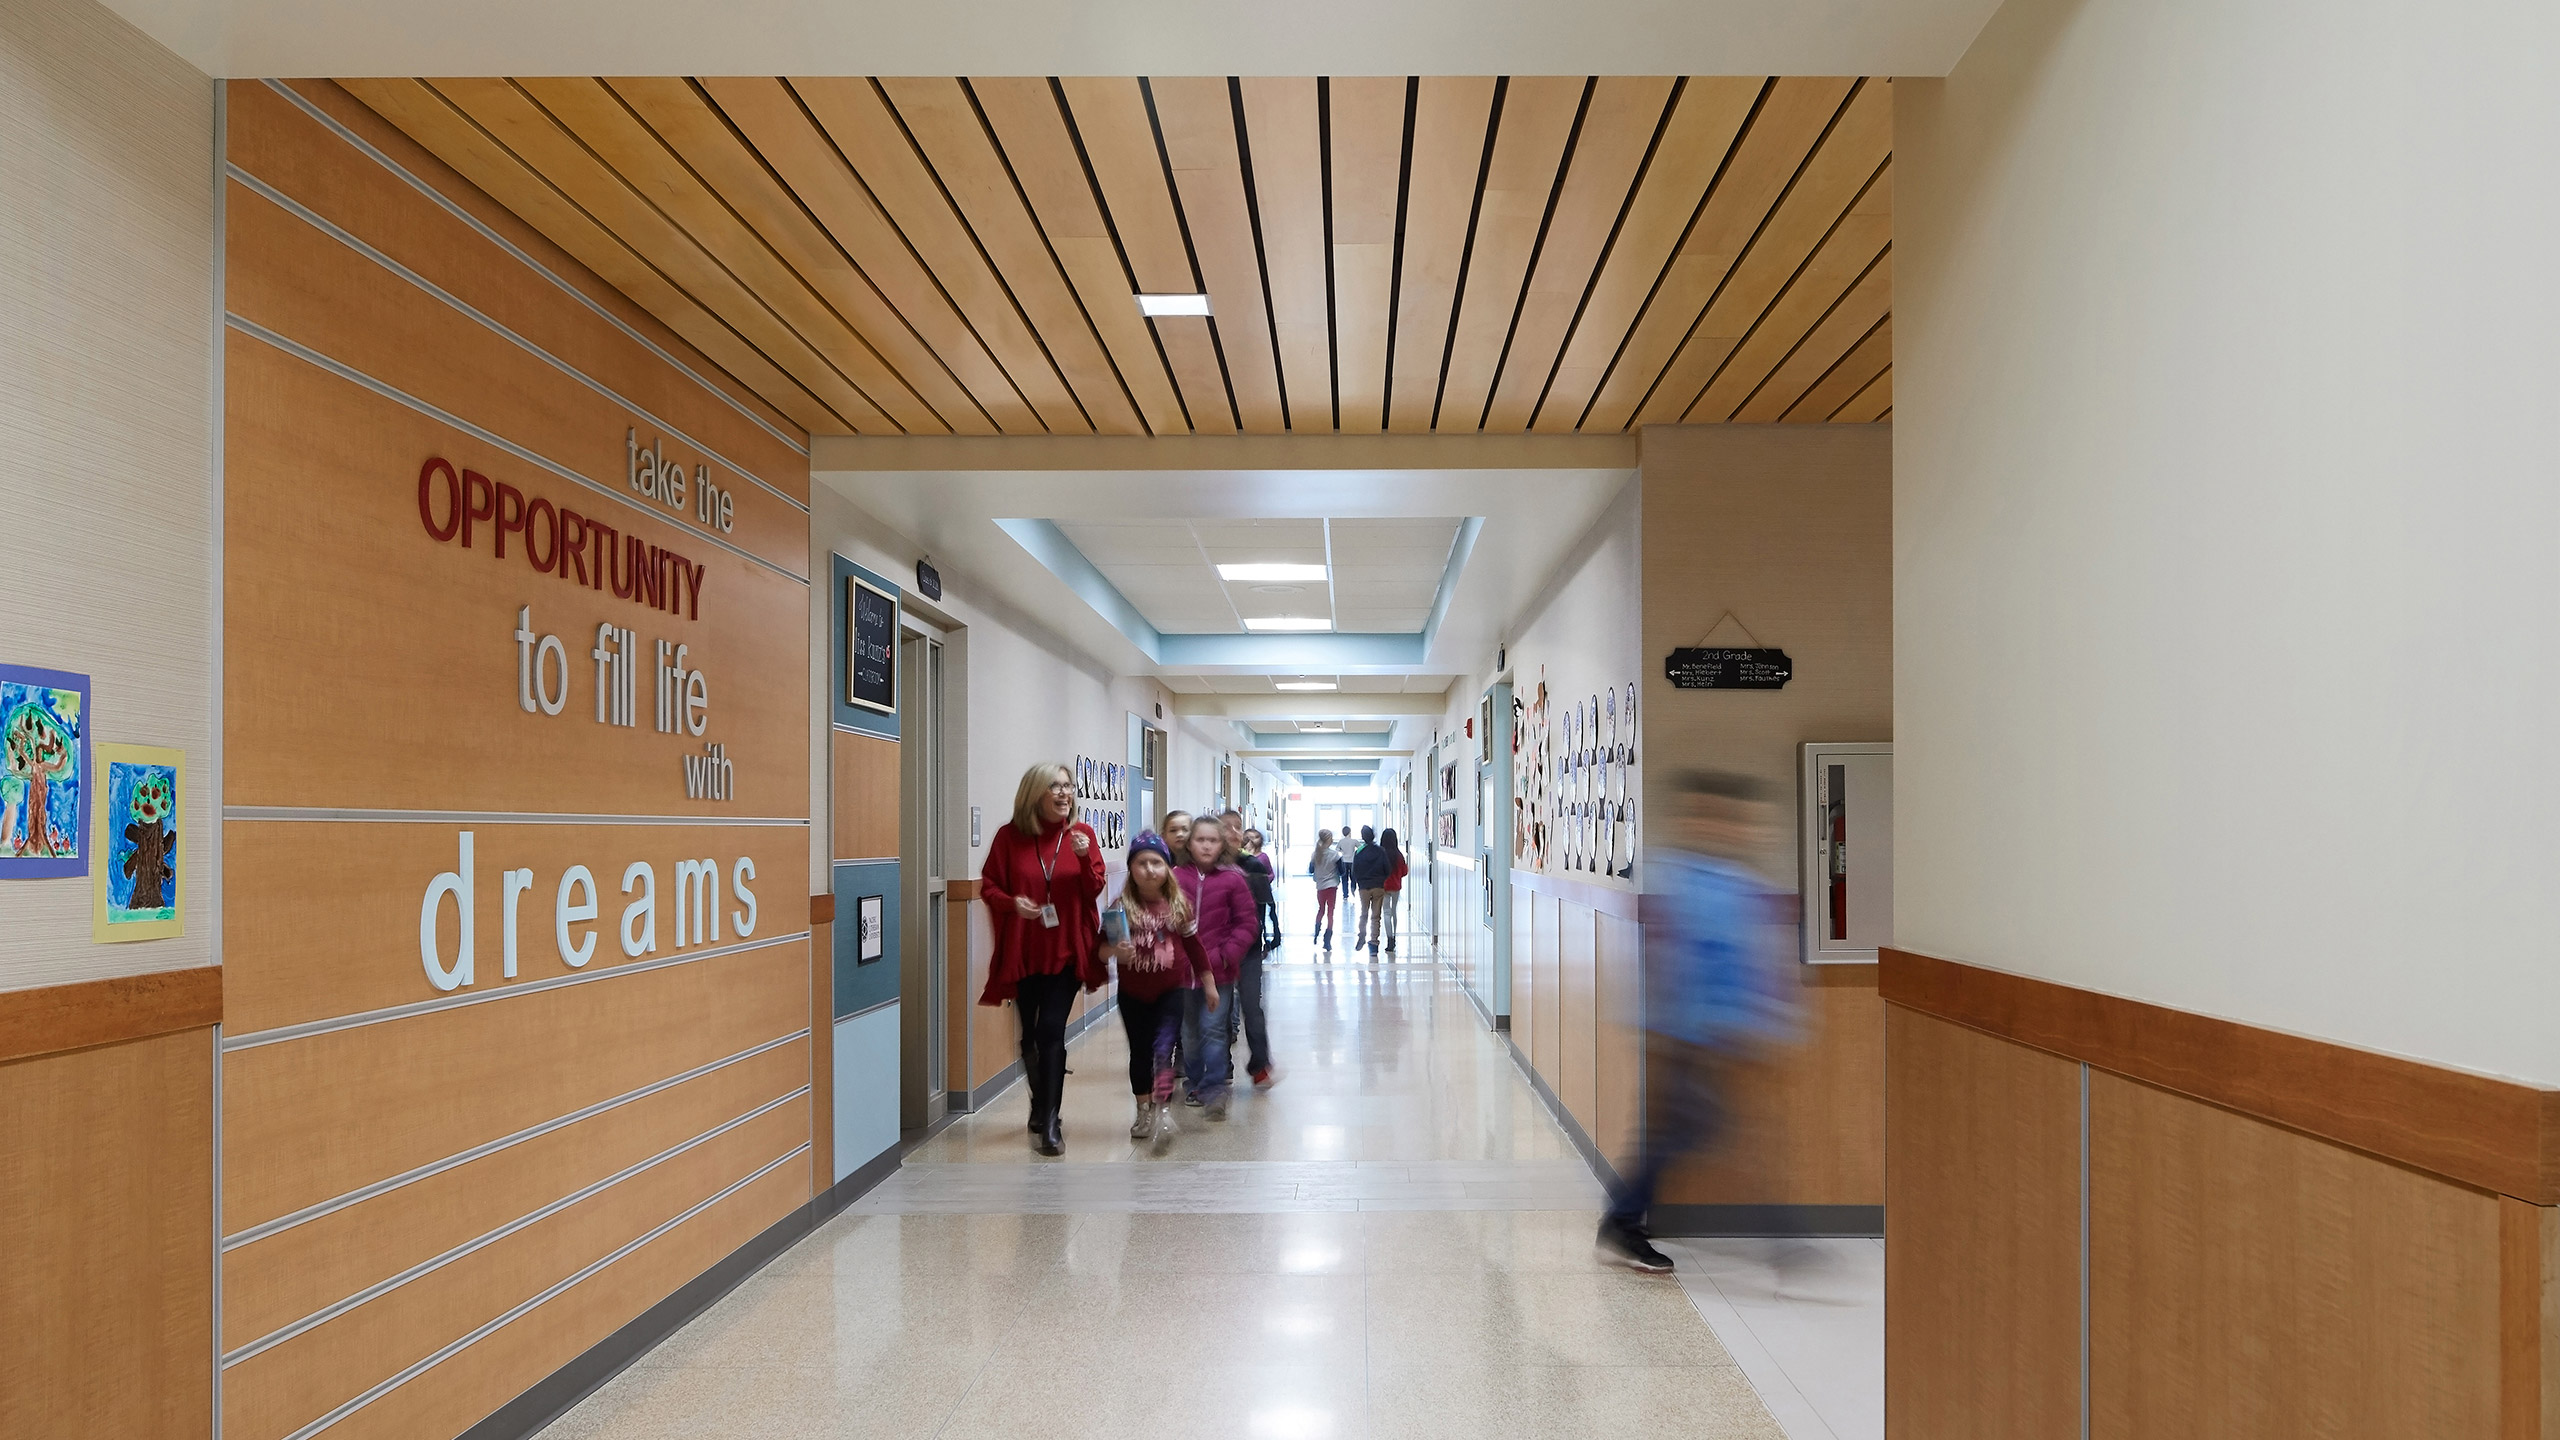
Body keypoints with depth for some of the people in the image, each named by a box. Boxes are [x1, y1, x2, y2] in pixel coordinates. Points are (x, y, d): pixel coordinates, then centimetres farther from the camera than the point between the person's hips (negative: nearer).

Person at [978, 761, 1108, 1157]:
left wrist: (1085, 857, -21)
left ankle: (1048, 1121, -4)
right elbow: (988, 885, 1)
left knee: (1051, 1032, -10)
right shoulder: (1010, 835, -5)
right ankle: (1043, 1107, 35)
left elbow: (1094, 890, -3)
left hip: (1066, 950, -1)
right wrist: (1012, 902, -19)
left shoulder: (1081, 833, -1)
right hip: (1022, 951, 1)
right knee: (1030, 1035, 14)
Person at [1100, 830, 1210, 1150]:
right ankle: (1144, 1111, 30)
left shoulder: (1179, 904, -5)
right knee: (1140, 1052, 13)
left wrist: (1209, 983, 9)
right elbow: (1102, 946, -7)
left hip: (1173, 989, -2)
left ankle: (1163, 1111, -20)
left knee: (1162, 1048, -17)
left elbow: (1194, 945, 4)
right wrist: (1114, 951, -30)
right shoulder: (1122, 907, -7)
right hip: (1133, 993, 2)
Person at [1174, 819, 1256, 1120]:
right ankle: (1194, 1083, 31)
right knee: (1190, 1031, 15)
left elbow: (1245, 923, -4)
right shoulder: (1177, 878, -1)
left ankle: (1214, 1090, 1)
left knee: (1213, 1029, -6)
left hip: (1219, 969, -3)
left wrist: (1227, 955, -13)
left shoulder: (1233, 880, -6)